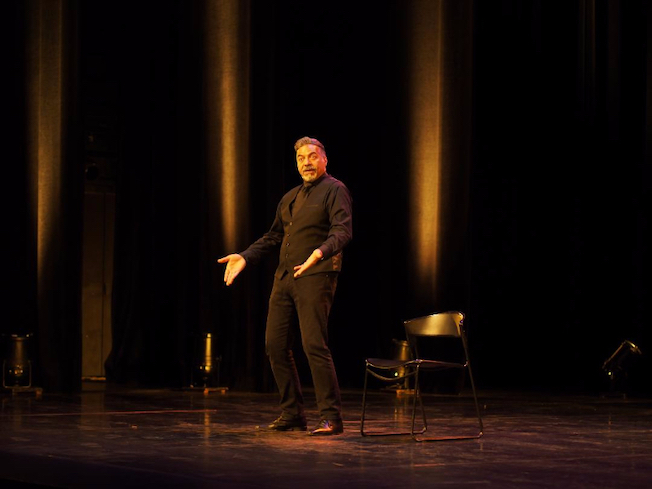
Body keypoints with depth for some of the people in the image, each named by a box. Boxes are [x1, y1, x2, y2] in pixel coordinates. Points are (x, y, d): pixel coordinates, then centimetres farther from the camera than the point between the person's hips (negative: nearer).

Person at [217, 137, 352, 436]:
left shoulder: (334, 190, -2)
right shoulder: (290, 198, 22)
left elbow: (343, 231, -15)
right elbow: (274, 236, 27)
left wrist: (321, 252, -34)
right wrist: (245, 257, 15)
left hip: (315, 277, -8)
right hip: (284, 277, 8)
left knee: (314, 345, -14)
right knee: (275, 344, 5)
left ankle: (331, 418, -9)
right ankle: (292, 414, 13)